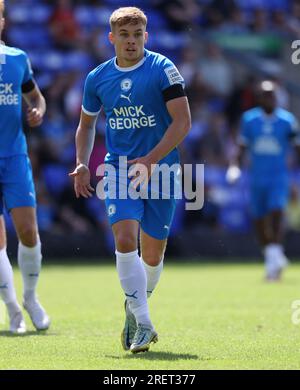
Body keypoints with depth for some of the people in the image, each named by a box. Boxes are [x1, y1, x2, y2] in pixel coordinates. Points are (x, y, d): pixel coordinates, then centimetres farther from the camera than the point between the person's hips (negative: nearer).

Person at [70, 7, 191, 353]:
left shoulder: (163, 70, -6)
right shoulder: (97, 78, 5)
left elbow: (182, 121, -11)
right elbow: (86, 124, 21)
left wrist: (150, 161, -21)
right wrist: (82, 164, 6)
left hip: (160, 171, -1)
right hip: (119, 170, 1)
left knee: (153, 252, 5)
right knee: (125, 239, -19)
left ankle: (135, 307, 34)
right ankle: (143, 325, -17)